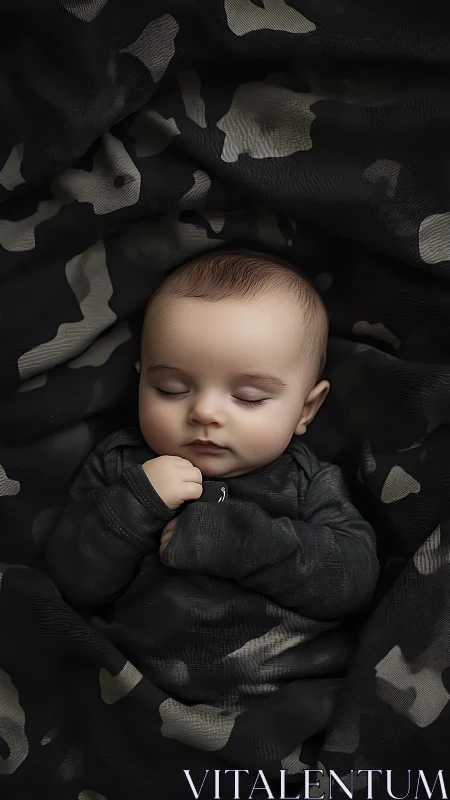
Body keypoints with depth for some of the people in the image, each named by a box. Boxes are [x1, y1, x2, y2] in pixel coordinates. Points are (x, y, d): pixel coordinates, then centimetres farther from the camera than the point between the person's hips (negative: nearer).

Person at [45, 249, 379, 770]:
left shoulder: (307, 482, 5)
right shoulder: (119, 468, 7)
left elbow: (356, 575, -11)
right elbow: (73, 582, 0)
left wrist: (224, 533, -18)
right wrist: (134, 503, -17)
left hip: (284, 697, 1)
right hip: (136, 687, 0)